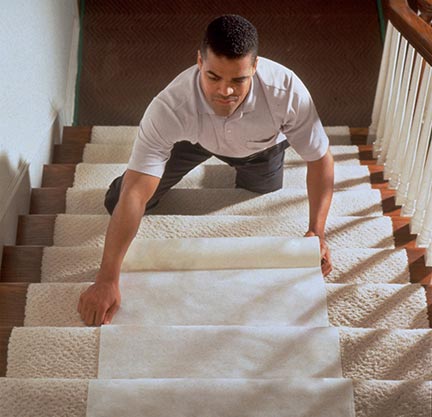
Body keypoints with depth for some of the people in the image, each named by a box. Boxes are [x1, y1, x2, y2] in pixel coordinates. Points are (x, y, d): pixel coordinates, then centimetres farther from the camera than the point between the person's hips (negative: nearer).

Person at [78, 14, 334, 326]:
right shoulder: (170, 108, -45)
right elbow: (135, 196, -47)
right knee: (117, 203, -2)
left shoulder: (287, 90, -42)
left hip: (260, 148, 1)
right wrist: (107, 280, -51)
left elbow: (320, 159, -27)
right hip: (194, 138, 0)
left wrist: (317, 231, -38)